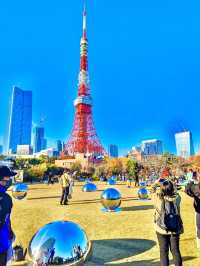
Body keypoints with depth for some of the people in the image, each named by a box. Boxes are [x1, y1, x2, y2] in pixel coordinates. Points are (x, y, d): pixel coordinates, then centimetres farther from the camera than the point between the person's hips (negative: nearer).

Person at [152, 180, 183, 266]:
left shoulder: (158, 198, -19)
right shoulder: (177, 198, -15)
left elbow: (152, 191, 1)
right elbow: (175, 192, 8)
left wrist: (156, 183, 13)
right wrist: (171, 185, 16)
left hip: (162, 230, -2)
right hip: (175, 229, 2)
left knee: (164, 251, 13)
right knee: (175, 251, 18)